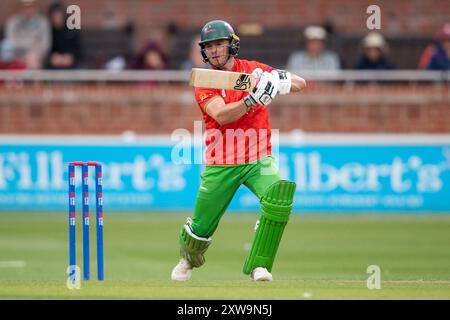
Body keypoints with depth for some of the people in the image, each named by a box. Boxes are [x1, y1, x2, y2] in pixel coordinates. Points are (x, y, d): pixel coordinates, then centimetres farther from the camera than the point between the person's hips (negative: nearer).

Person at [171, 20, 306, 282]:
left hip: (259, 160, 1)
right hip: (221, 166, -1)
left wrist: (279, 80, -21)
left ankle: (259, 265, -19)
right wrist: (254, 99, -36)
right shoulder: (204, 83, -3)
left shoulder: (254, 69, 3)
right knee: (202, 226, 6)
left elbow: (301, 84, 1)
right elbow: (221, 115, -22)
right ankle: (189, 260, 42)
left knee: (279, 196, -28)